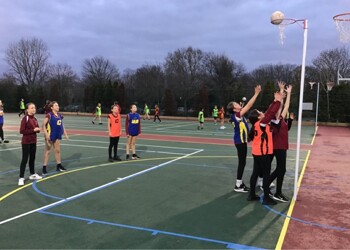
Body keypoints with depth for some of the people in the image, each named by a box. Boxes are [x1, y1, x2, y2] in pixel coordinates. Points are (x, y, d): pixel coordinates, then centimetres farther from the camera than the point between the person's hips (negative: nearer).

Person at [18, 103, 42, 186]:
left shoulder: (35, 119, 7)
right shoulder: (25, 118, -14)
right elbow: (22, 131, -19)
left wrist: (38, 129, -5)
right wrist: (33, 130, -21)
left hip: (33, 142, 7)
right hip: (26, 142, -7)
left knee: (32, 158, 16)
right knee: (24, 159, -4)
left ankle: (32, 174, 29)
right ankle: (21, 178, 2)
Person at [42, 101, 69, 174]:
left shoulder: (60, 115, 6)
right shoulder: (49, 115, -13)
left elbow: (62, 125, 14)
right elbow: (43, 125, -15)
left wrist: (65, 134, 11)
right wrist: (46, 134, -23)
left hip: (58, 136, 6)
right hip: (50, 135, -6)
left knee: (58, 150, 14)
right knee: (47, 151, 2)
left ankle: (59, 166, 26)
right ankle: (44, 167, 10)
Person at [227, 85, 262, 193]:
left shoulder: (238, 115, 9)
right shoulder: (237, 115, -19)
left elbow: (248, 106, 13)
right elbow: (249, 105, -22)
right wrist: (256, 93, -21)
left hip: (241, 141, 10)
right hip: (240, 142, -10)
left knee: (242, 162, 16)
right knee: (242, 162, -4)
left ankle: (240, 182, 25)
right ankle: (238, 186, 3)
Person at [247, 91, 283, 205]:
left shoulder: (258, 124, 4)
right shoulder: (261, 124, -18)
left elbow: (269, 112, 8)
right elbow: (272, 113, -22)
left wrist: (275, 101, 8)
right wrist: (278, 101, -12)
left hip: (257, 153, 9)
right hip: (263, 153, -9)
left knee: (255, 173, 13)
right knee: (266, 175, 0)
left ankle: (252, 194, 21)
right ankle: (266, 198, 7)